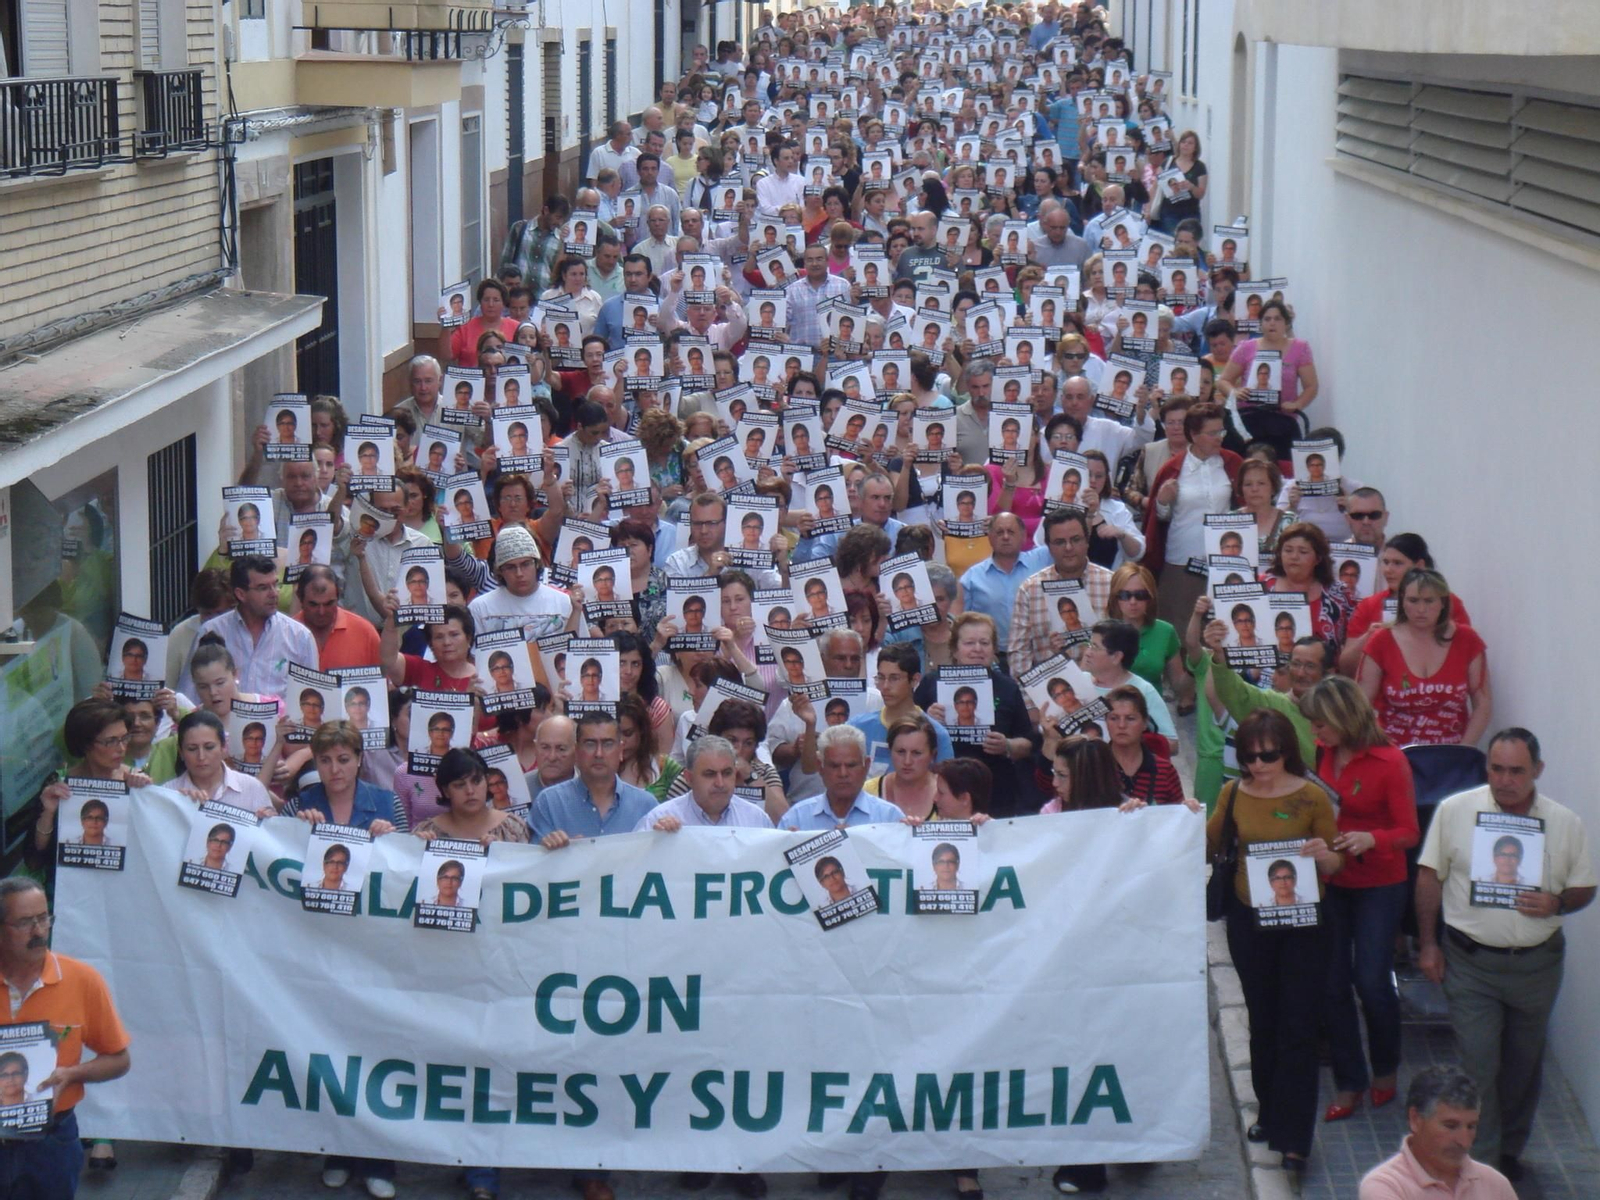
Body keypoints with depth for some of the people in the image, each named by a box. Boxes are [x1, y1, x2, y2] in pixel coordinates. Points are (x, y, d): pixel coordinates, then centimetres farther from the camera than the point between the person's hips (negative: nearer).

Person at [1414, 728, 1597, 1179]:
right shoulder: (1454, 811, -6)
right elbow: (1429, 878, 1)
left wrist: (1557, 904, -17)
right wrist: (1428, 944, 0)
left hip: (1537, 966, 2)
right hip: (1470, 963, -2)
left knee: (1522, 1066, 16)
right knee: (1477, 1065, -7)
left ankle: (1509, 1150, 35)